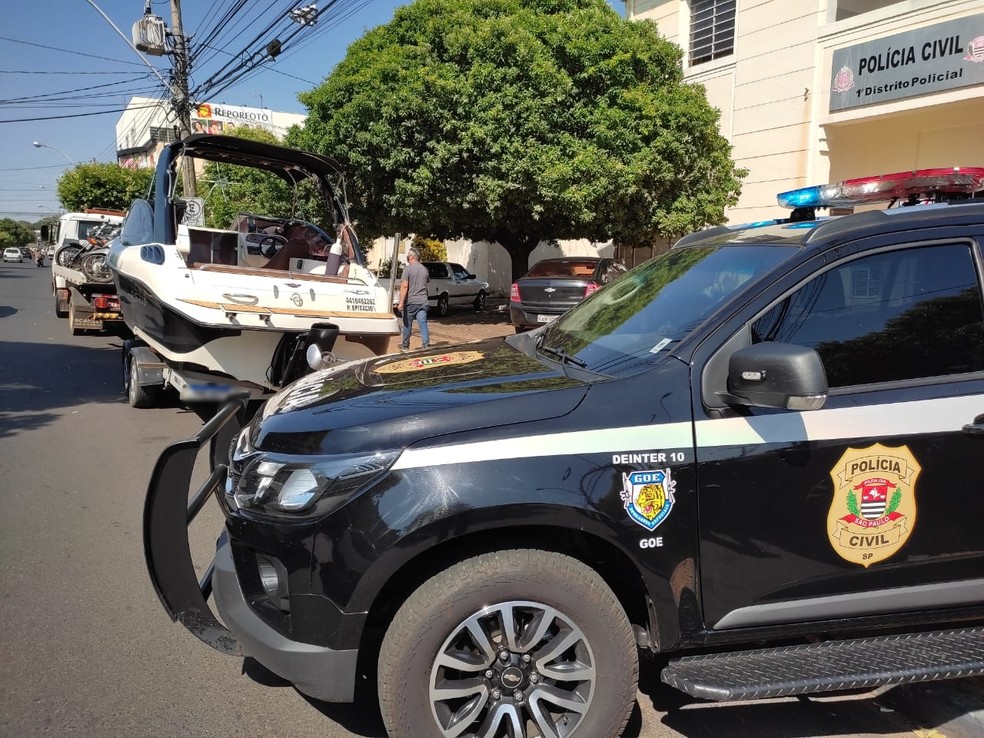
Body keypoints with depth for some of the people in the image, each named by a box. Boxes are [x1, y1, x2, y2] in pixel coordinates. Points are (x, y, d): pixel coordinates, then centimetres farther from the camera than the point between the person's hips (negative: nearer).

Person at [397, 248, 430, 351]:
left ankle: (405, 346, 23)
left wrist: (401, 302, -18)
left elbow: (404, 286, -17)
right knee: (423, 324, 1)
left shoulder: (408, 268, -10)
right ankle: (426, 346, -7)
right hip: (422, 301, 4)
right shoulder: (424, 269, 8)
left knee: (407, 324, 10)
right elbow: (428, 281, 25)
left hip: (410, 301, -4)